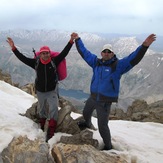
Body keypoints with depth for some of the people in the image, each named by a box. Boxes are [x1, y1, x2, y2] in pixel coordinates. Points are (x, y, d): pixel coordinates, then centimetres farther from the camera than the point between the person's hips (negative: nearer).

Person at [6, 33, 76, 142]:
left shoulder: (54, 61, -14)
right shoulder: (36, 62, -11)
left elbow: (64, 53, -18)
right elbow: (23, 58, -10)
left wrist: (71, 41, -25)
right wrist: (13, 48, -15)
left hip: (52, 91, -2)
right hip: (40, 92, 2)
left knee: (54, 109, -15)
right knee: (41, 109, 20)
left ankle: (51, 131, -7)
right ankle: (42, 125, 45)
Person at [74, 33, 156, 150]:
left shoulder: (118, 65, -14)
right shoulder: (96, 62, 1)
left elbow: (133, 59, -26)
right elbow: (84, 52, 10)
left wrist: (144, 46, -40)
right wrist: (78, 40, 13)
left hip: (105, 102, -6)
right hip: (92, 97, 6)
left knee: (102, 126, -3)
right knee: (86, 113, 33)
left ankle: (108, 146, 21)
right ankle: (87, 124, 68)